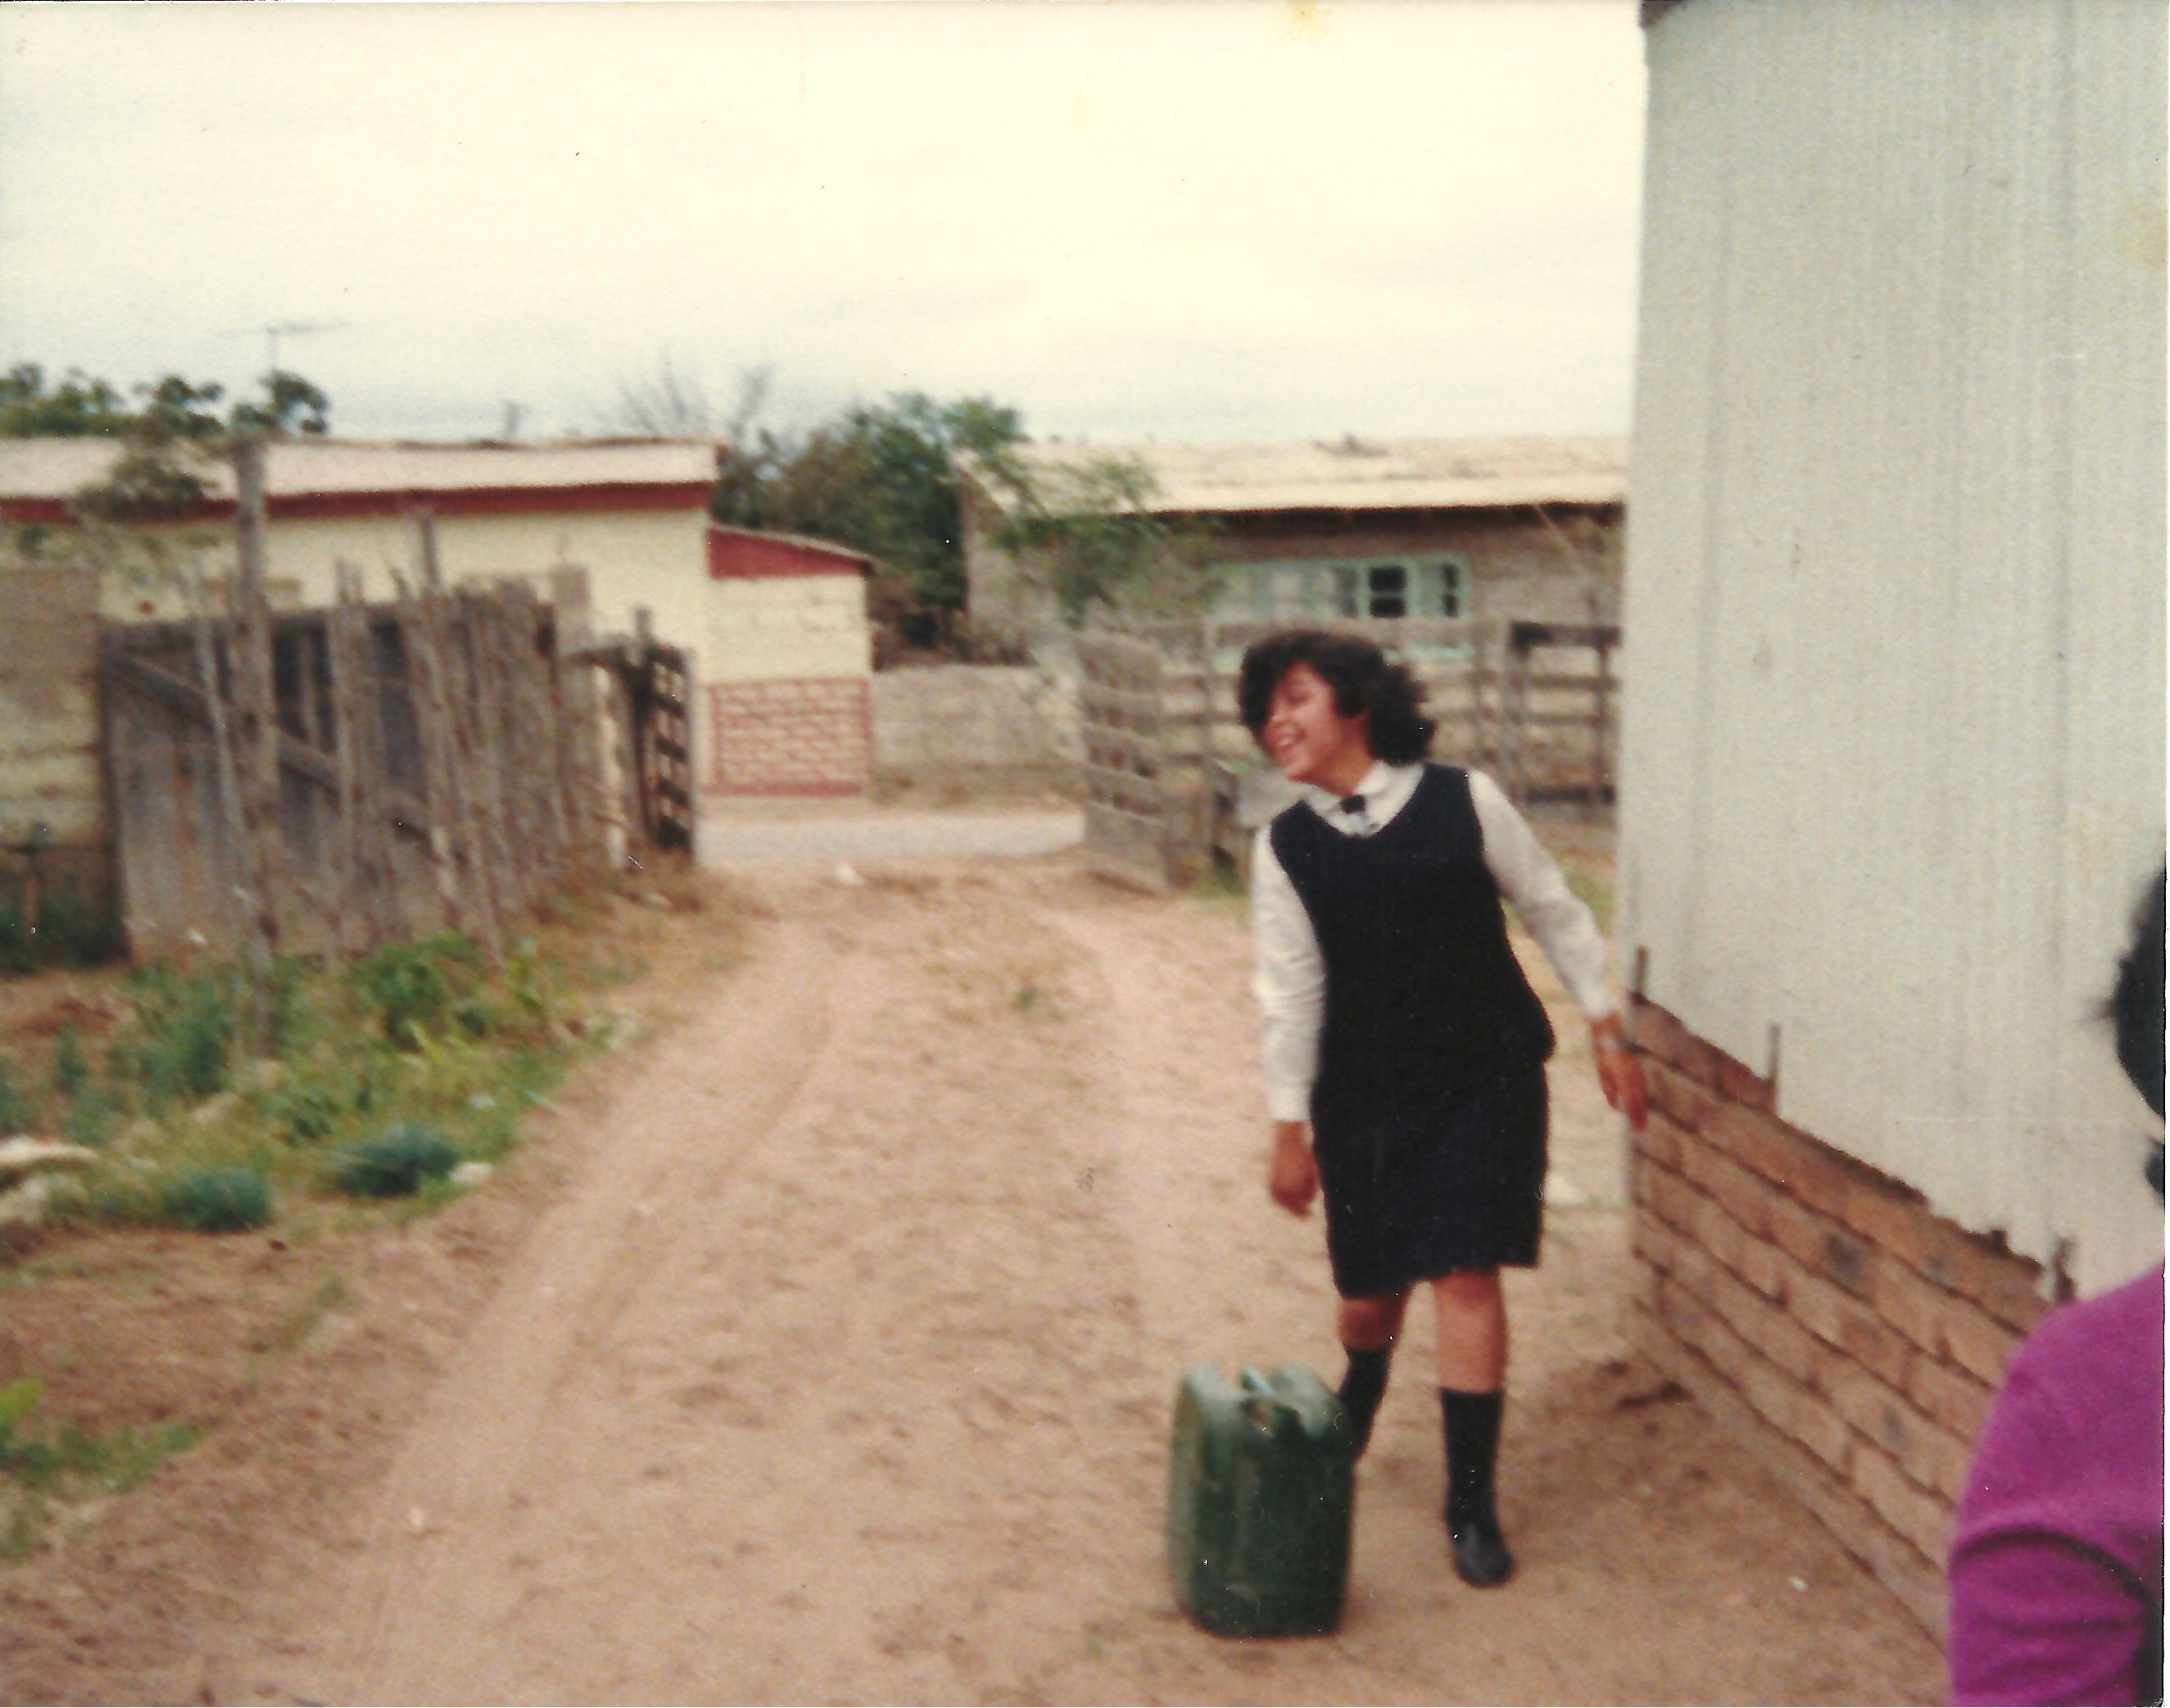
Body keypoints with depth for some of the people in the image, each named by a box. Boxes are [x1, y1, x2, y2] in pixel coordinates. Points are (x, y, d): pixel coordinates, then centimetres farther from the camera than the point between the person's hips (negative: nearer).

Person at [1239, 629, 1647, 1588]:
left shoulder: (1464, 801, -7)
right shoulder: (1286, 849, -4)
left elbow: (1553, 913, 3)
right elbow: (1291, 995, -1)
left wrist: (1606, 1031, 3)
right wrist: (1290, 1127, -1)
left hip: (1484, 1078, -1)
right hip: (1364, 1093, 2)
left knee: (1467, 1275, -8)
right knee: (1369, 1287, 10)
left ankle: (1471, 1501, 4)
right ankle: (1352, 1417, 45)